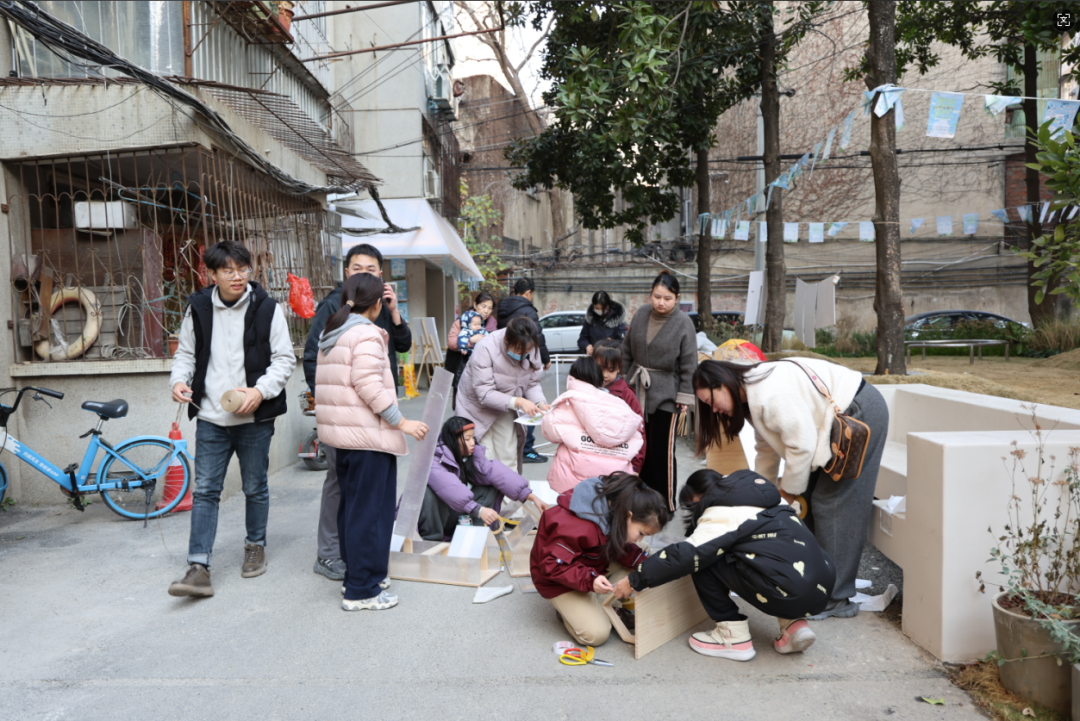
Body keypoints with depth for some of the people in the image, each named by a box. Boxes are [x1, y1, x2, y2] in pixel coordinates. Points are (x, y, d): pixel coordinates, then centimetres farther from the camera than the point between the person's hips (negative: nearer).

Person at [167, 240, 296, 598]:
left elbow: (284, 359, -4)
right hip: (210, 417, 2)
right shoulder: (197, 309, 3)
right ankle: (199, 568, 4)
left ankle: (256, 546, 34)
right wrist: (179, 380, -6)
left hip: (255, 419, -1)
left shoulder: (267, 308, -5)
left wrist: (261, 390, -18)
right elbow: (186, 353, 14)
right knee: (205, 490, 1)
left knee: (256, 487, 13)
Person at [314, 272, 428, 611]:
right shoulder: (367, 334, -13)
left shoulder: (332, 334, 16)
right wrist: (401, 422, -16)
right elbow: (369, 386, -21)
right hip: (368, 435, -10)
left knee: (351, 506, 17)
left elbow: (329, 385, 14)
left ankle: (355, 575, 28)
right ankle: (362, 590, 3)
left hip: (342, 433, 10)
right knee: (369, 510, -3)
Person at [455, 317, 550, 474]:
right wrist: (518, 402, -39)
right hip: (478, 406, -4)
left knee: (508, 460, 2)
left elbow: (532, 384, -6)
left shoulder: (531, 349, -15)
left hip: (505, 408, 4)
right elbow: (485, 394, -29)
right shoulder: (485, 349, -31)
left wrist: (540, 403, -27)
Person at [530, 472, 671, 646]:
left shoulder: (615, 511, -13)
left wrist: (644, 562, -17)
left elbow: (622, 549, 1)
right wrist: (589, 580, -42)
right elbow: (553, 565, -32)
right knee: (596, 634, -21)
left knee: (638, 565, -6)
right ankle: (568, 608, 7)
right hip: (560, 581, -8)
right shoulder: (580, 529, -38)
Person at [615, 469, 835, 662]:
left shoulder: (722, 515, -5)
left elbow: (685, 556, -11)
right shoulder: (764, 496, 19)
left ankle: (734, 637, 7)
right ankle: (794, 624, 16)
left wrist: (634, 581, -2)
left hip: (791, 594, -8)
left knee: (704, 562, 1)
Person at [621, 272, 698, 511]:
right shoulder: (641, 314, 1)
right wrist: (627, 379, 13)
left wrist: (684, 396, -11)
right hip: (637, 392, 5)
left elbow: (689, 364, -9)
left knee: (662, 452, -2)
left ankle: (666, 505, 12)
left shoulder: (683, 323, -12)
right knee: (640, 449, 12)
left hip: (665, 396, -5)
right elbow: (627, 350, 12)